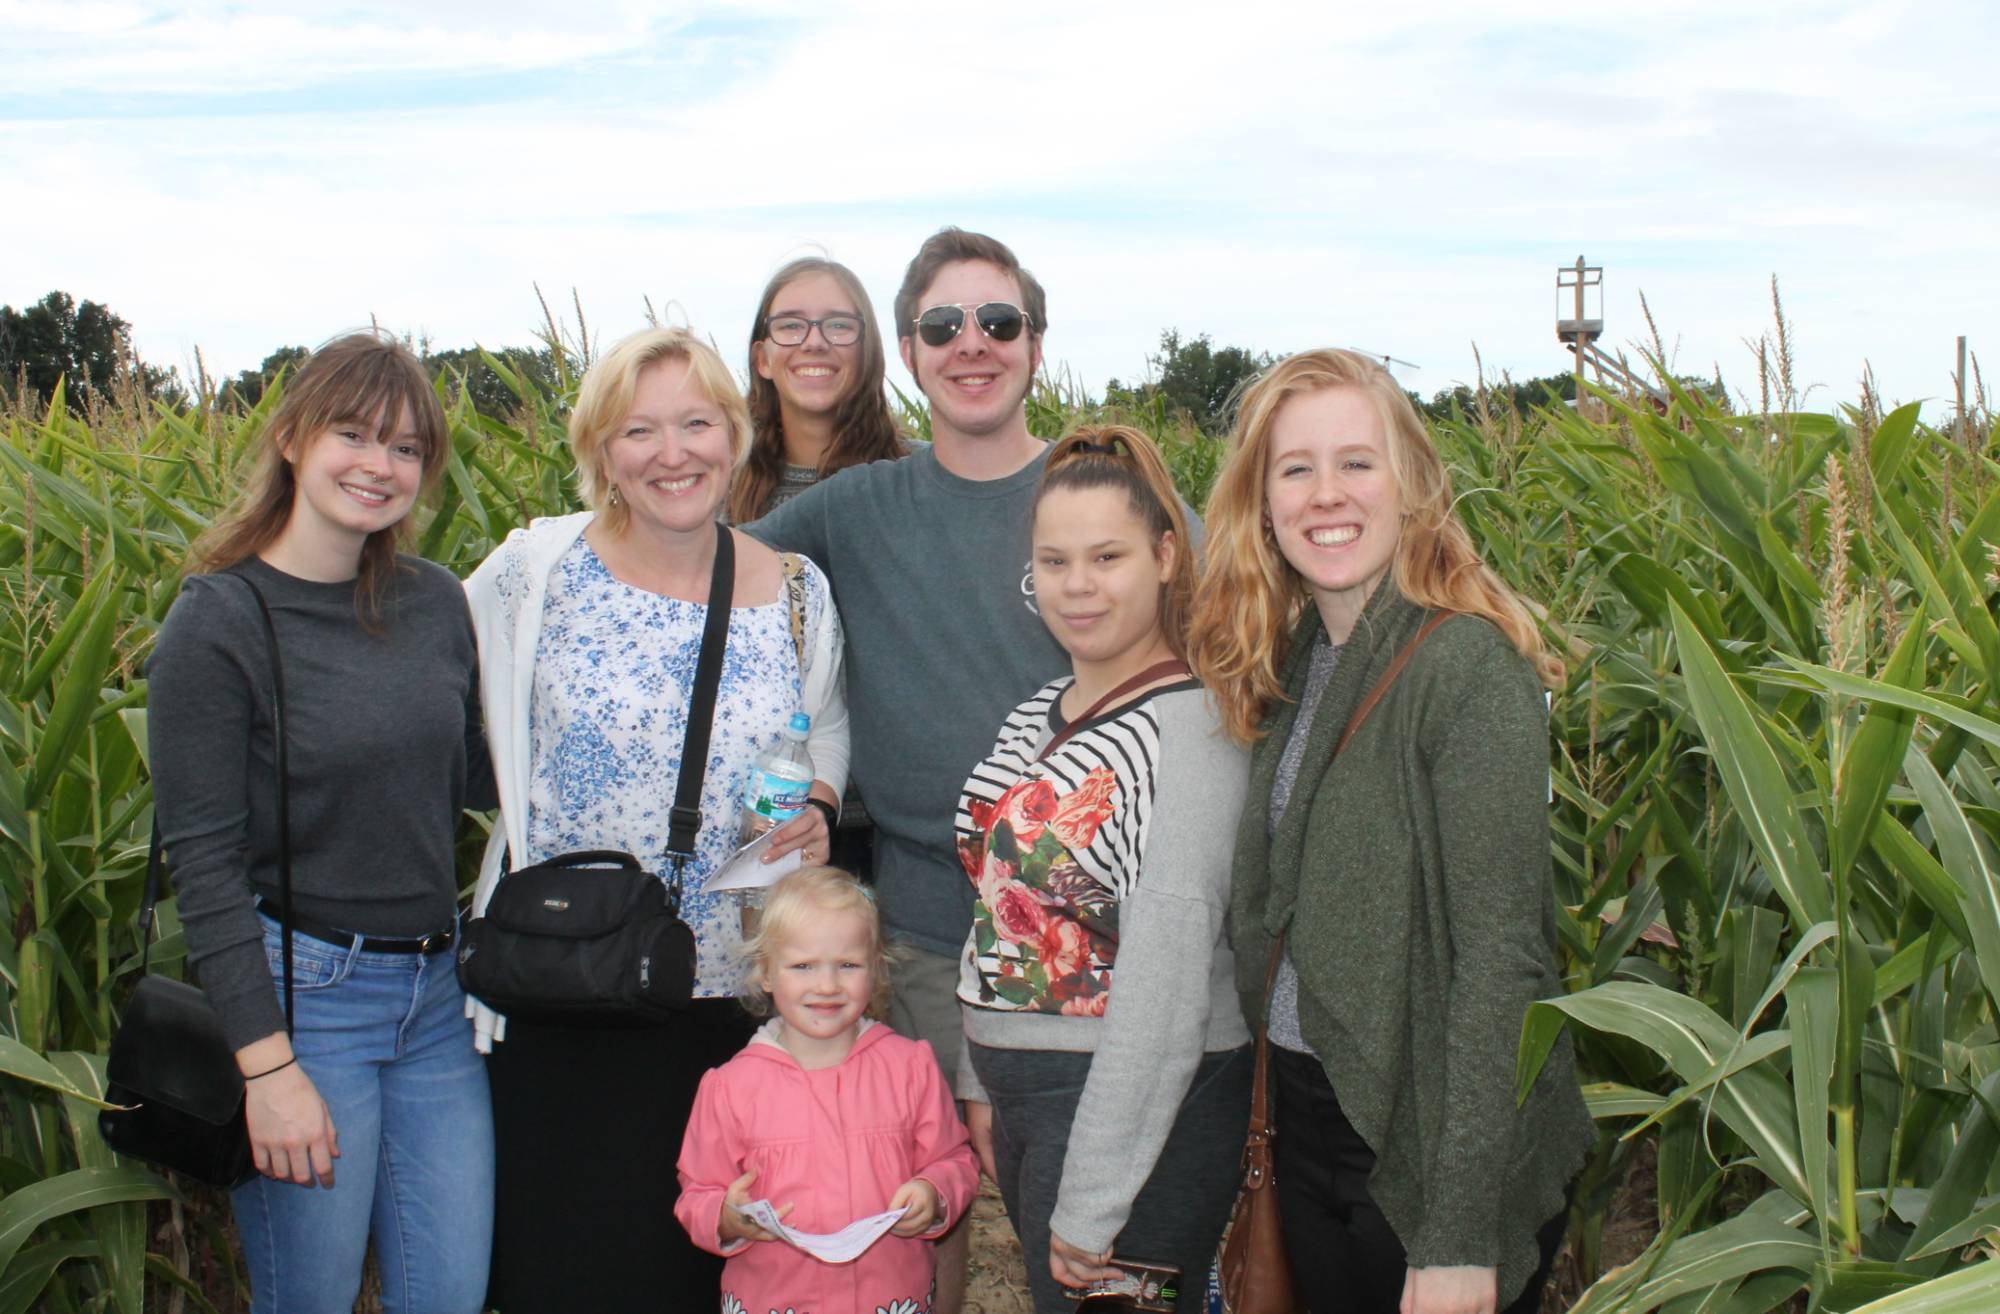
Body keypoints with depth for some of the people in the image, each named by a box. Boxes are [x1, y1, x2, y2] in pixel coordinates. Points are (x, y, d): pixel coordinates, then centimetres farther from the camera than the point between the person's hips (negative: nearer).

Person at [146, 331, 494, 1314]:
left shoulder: (436, 602, 6)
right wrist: (267, 1065, -17)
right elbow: (203, 861, -12)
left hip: (436, 995, 5)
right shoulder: (220, 620, -10)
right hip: (300, 991, -5)